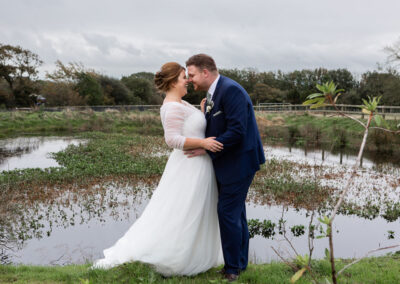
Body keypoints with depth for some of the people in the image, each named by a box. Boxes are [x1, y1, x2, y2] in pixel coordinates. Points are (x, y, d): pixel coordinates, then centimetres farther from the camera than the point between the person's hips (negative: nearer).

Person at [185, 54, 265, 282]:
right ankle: (241, 262, 30)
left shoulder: (231, 90, -19)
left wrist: (206, 148, -21)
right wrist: (205, 112, -3)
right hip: (229, 163, 10)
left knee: (228, 213, -4)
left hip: (240, 162, -10)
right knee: (236, 213, 17)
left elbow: (236, 132, -26)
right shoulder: (212, 95, 11)